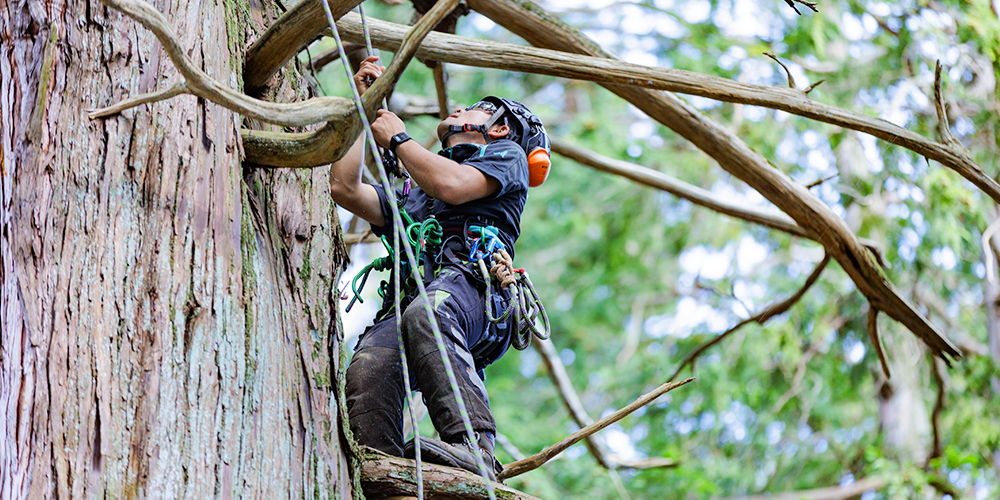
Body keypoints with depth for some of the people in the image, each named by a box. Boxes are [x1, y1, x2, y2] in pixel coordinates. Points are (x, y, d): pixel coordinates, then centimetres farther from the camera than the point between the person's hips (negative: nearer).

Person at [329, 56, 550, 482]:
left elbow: (451, 187, 4)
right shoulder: (411, 192, 45)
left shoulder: (505, 155, 25)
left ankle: (474, 446, -53)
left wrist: (397, 139, 18)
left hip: (468, 284, -5)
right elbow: (343, 189, 32)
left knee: (427, 314, -43)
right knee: (368, 367, -32)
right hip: (410, 294, 5)